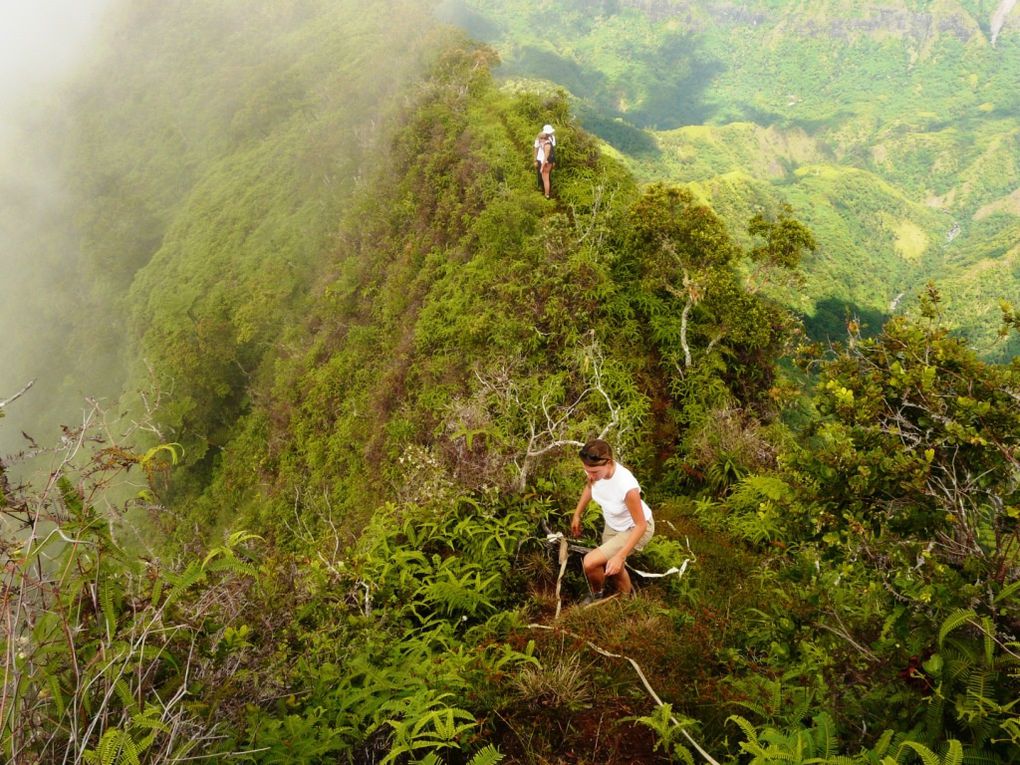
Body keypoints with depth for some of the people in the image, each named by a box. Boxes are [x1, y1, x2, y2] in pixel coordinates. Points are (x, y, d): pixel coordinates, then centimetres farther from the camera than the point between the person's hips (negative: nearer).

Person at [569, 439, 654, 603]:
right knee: (611, 569, 23)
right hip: (612, 525, 6)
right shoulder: (594, 470, -25)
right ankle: (626, 596, 55)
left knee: (590, 562, -15)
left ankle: (597, 595, 17)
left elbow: (641, 525, -27)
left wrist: (620, 556, -30)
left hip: (634, 528, -6)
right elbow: (589, 487, 3)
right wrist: (577, 515, 10)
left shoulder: (627, 486, -42)